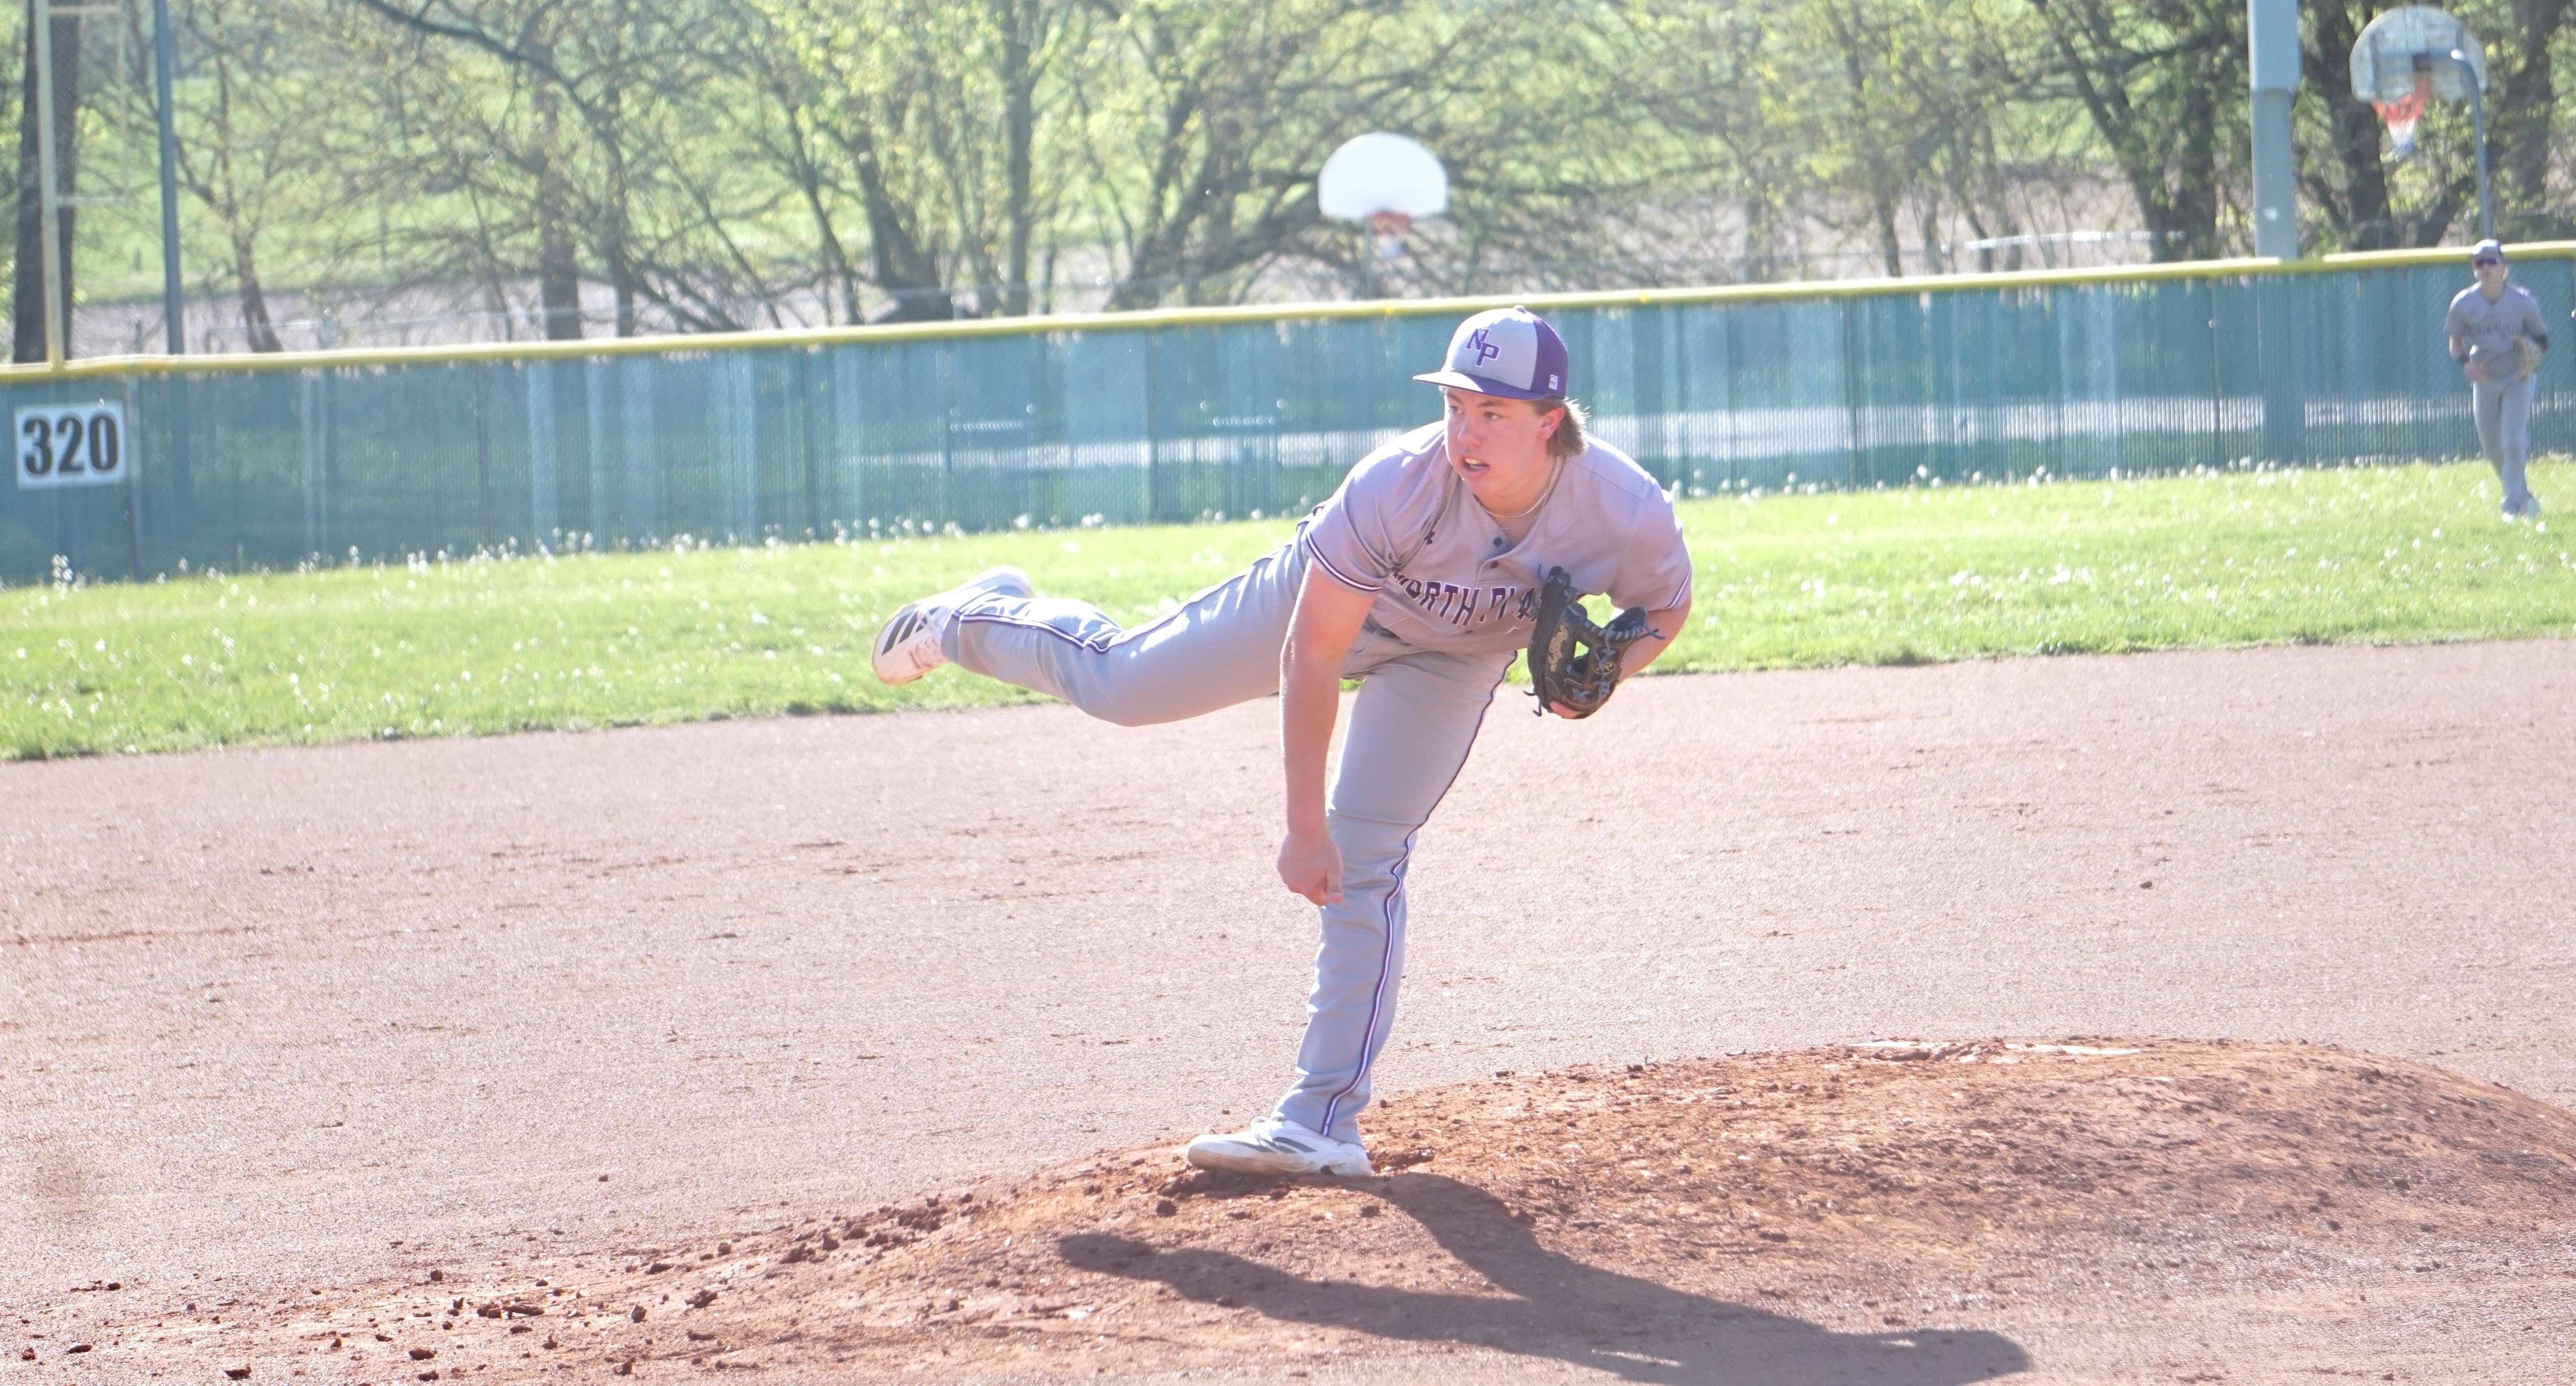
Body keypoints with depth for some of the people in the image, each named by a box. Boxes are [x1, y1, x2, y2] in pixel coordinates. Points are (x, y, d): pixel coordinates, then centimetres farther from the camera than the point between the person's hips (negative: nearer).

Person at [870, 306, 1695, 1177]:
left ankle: (1322, 1121, -2)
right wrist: (1304, 828, -30)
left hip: (1451, 662, 1)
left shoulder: (1629, 515, -36)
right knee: (1113, 681, 10)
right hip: (1326, 599, -1)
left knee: (1364, 864, -9)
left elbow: (1665, 610, -11)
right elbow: (1310, 660, -32)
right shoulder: (1392, 490, -41)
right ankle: (973, 618, 44)